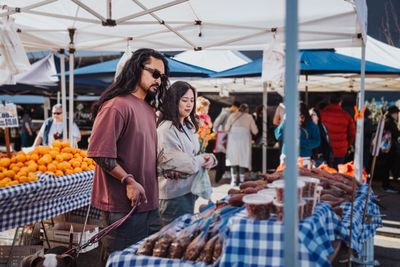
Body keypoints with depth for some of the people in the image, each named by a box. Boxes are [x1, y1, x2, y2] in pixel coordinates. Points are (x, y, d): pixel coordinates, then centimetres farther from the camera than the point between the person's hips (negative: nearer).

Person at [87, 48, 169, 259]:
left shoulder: (149, 109, 14)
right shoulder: (117, 106, -15)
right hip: (123, 206, -9)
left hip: (148, 203, 9)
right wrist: (129, 182, -19)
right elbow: (100, 153, -19)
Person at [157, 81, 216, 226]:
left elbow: (195, 154, 16)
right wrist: (202, 160, -9)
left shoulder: (189, 127, 11)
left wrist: (209, 158, -6)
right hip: (174, 196, -8)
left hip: (189, 191, 9)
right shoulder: (166, 129, -17)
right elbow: (178, 165, -23)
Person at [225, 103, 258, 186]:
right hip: (244, 138, 0)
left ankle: (234, 180, 1)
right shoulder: (249, 117, 11)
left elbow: (226, 129, 6)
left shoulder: (233, 115, 11)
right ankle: (241, 180, 2)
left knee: (233, 158, 4)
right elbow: (255, 131, 9)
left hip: (233, 138, 0)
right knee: (243, 159, 5)